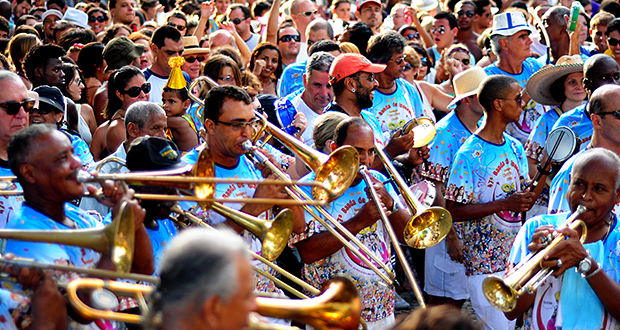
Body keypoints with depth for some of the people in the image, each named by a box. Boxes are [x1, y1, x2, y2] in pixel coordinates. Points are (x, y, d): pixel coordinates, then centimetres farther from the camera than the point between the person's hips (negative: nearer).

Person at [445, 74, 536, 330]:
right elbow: (453, 211, -17)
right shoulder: (470, 154, -14)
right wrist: (504, 204, -21)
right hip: (484, 262, -7)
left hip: (515, 258, 7)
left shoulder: (515, 147, 9)